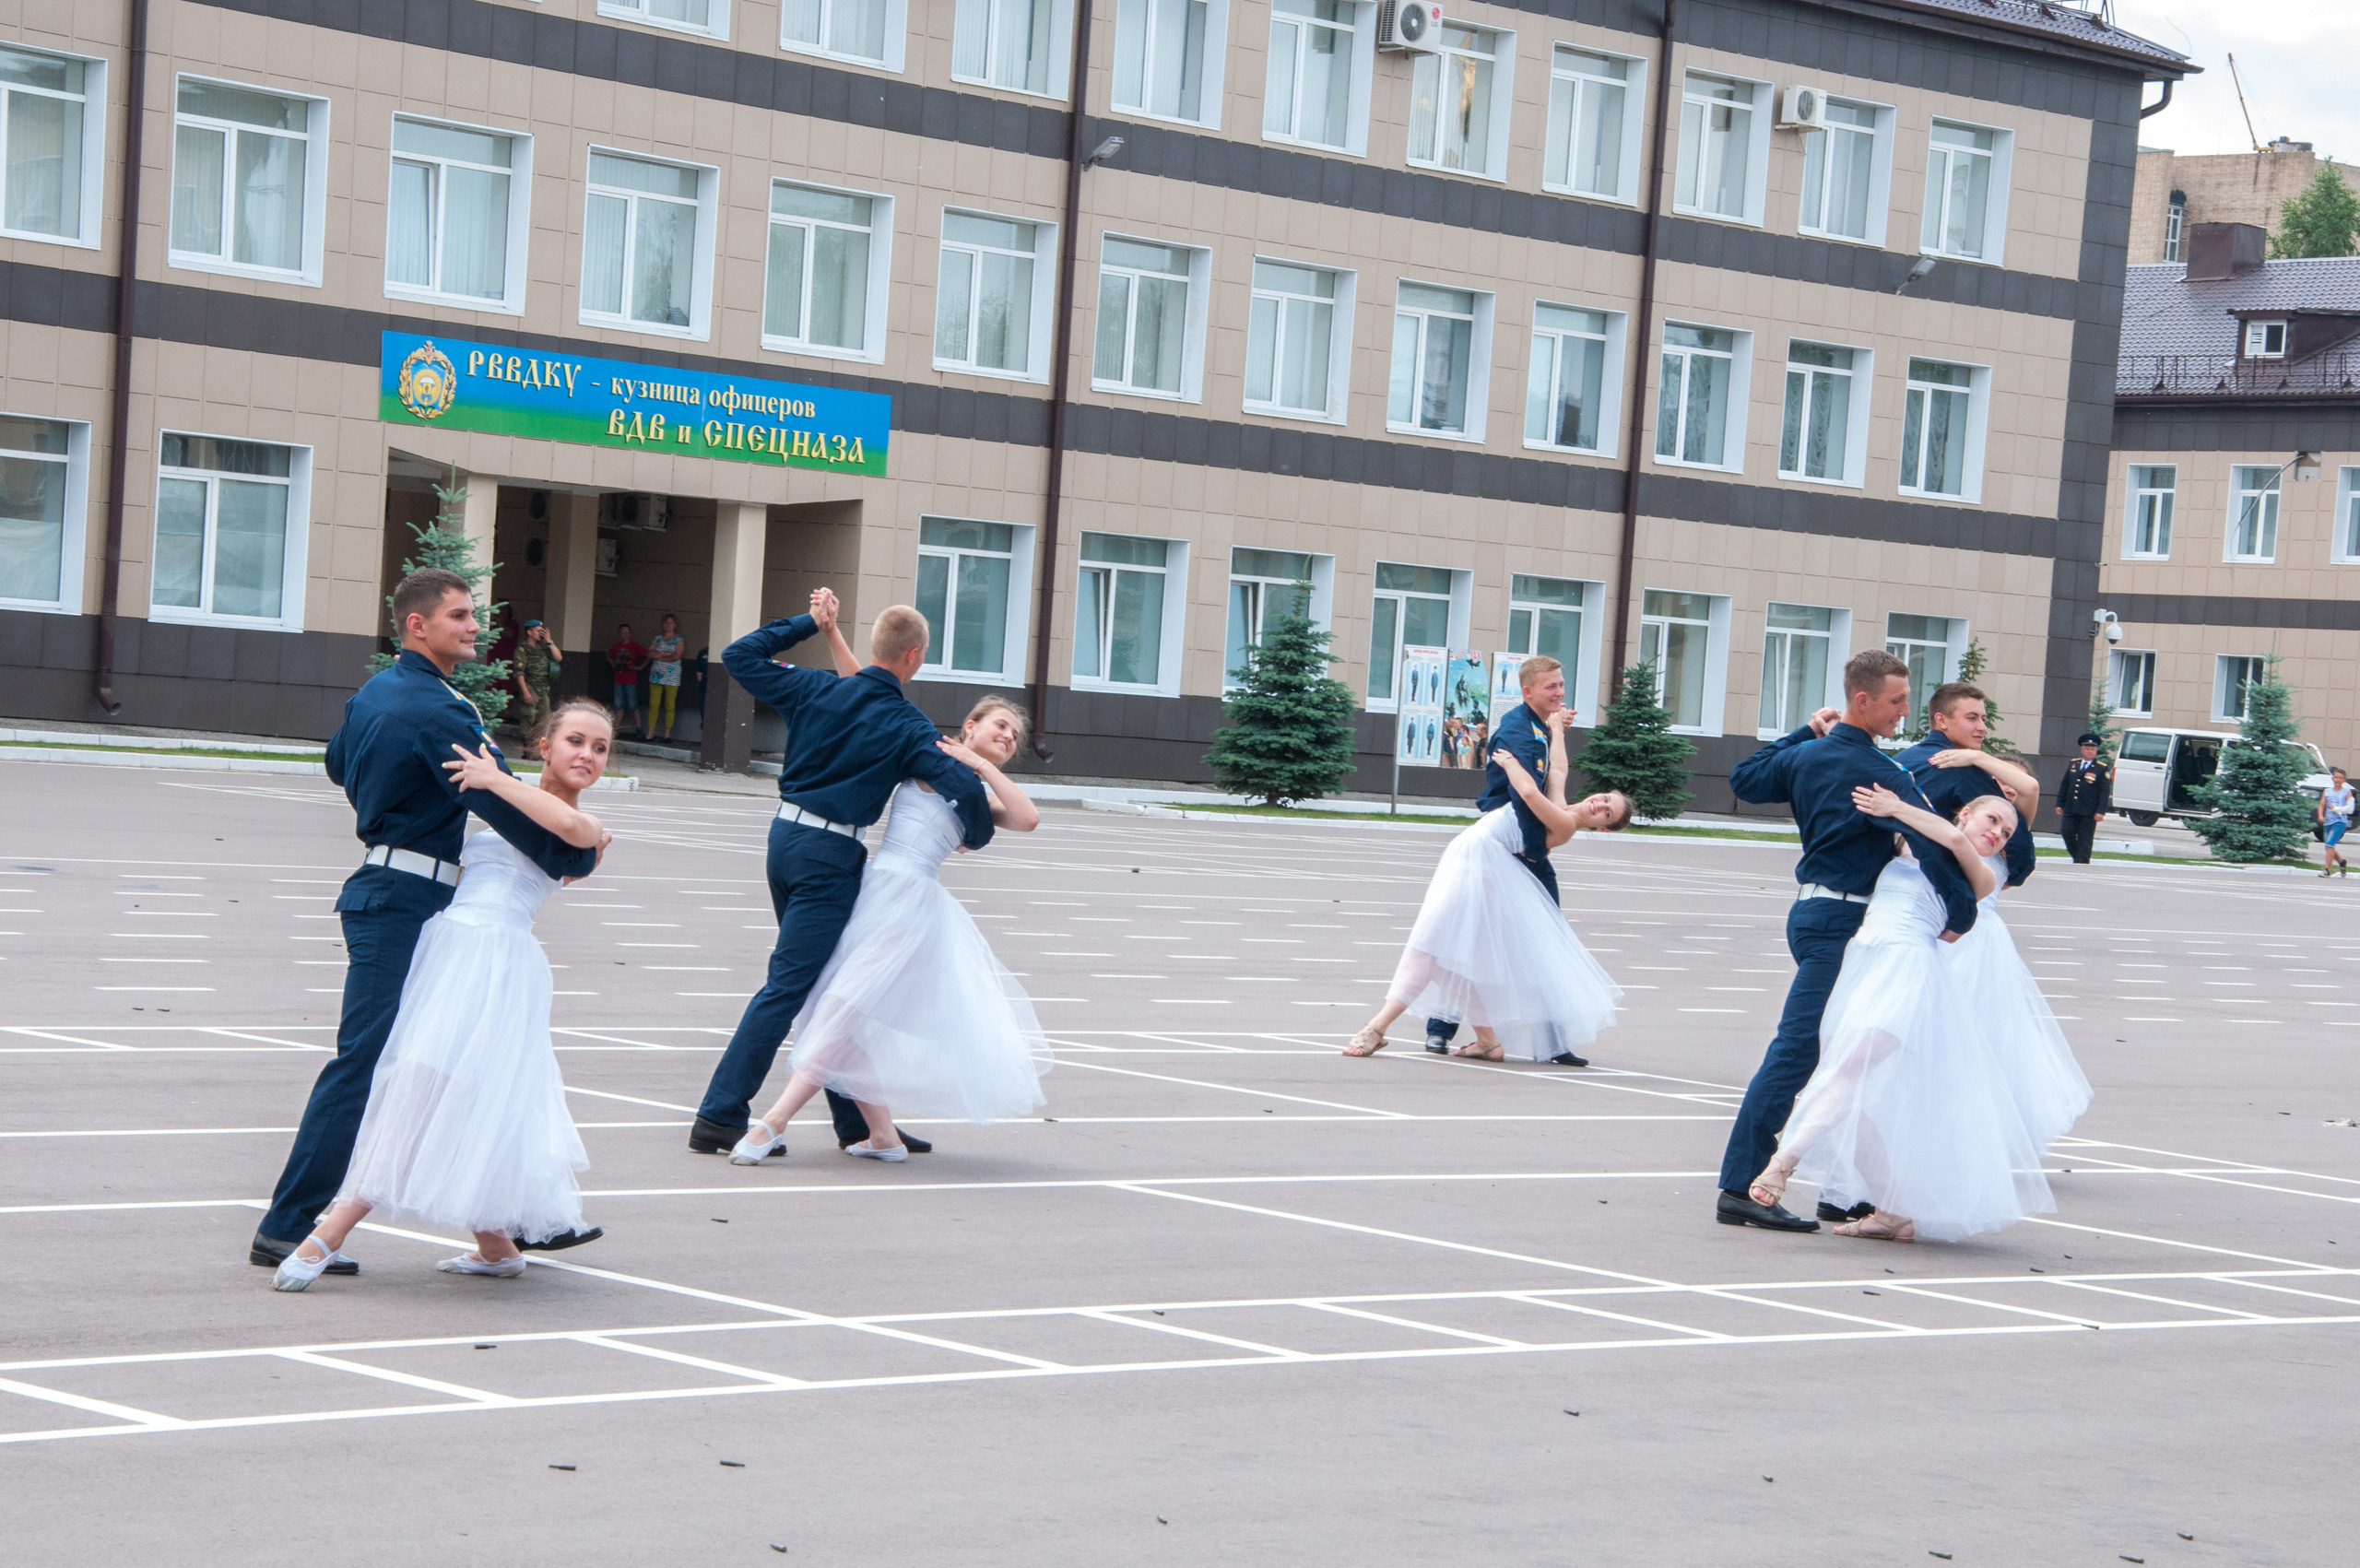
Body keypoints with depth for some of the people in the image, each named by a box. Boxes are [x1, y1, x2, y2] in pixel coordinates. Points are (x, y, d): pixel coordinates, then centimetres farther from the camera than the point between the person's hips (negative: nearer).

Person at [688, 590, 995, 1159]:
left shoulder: (818, 690, 3)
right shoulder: (907, 726, -11)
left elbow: (739, 656, 12)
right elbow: (964, 787, -18)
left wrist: (808, 623, 18)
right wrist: (976, 835, 3)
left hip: (785, 835, 8)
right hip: (829, 855, -8)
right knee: (789, 985, -7)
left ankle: (857, 1119, 24)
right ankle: (719, 1117, -9)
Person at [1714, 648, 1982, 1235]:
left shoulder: (1808, 756, 9)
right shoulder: (1879, 773, -15)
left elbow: (1744, 780, 27)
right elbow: (1933, 844, -20)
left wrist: (1804, 734, 28)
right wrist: (1962, 916, -10)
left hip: (1812, 914, 9)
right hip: (1839, 922, -9)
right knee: (1796, 1051, -11)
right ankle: (1740, 1189, -13)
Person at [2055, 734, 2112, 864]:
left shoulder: (2102, 769, -1)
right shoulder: (2073, 764, 13)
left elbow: (2105, 792, -5)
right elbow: (2064, 786, 18)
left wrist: (2101, 811, -13)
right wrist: (2060, 804, 12)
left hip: (2089, 813, -4)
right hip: (2070, 809, 4)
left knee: (2085, 840, -1)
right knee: (2067, 833, -2)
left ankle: (2082, 862, 4)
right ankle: (2077, 857, 15)